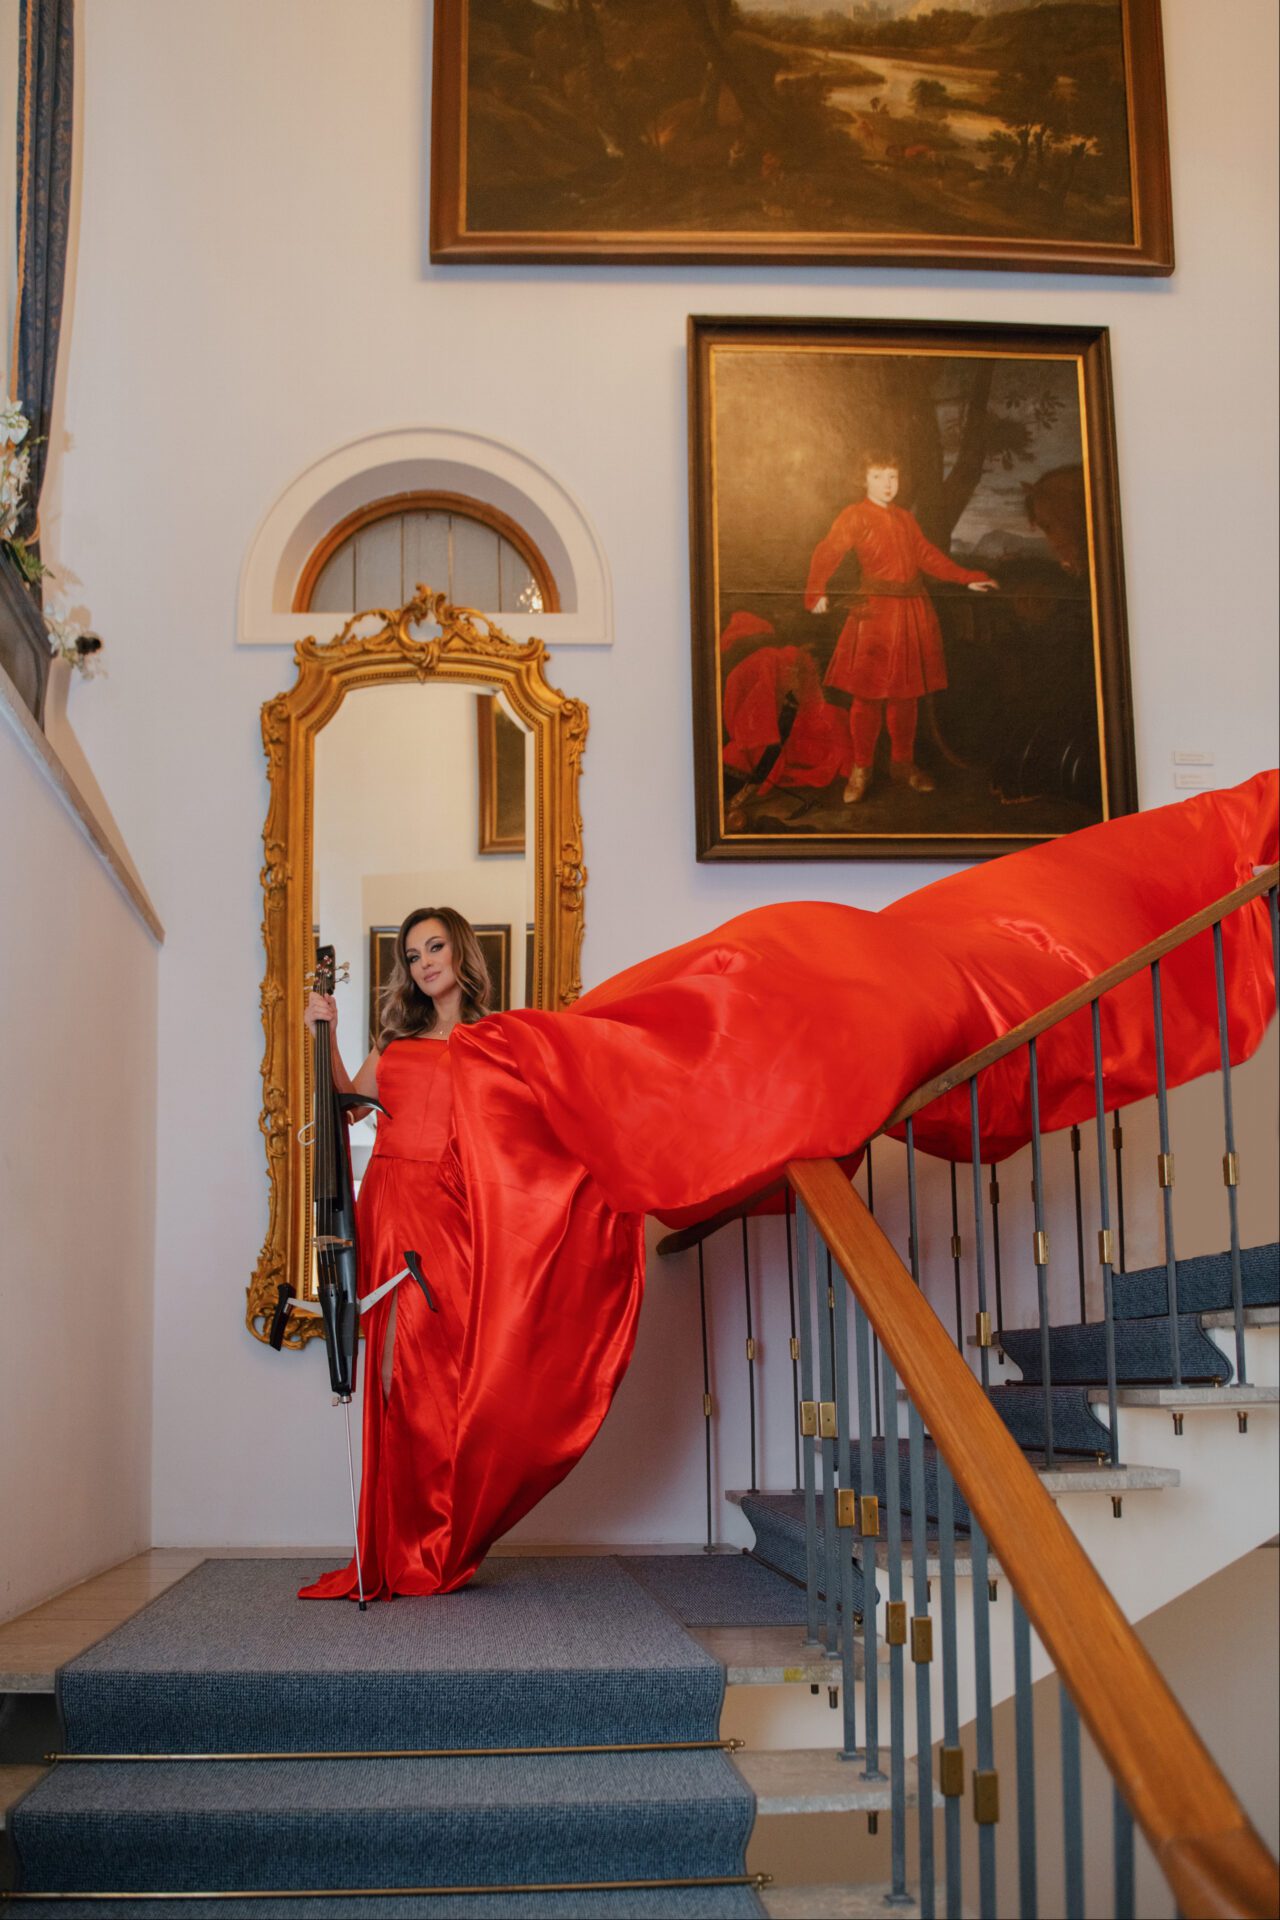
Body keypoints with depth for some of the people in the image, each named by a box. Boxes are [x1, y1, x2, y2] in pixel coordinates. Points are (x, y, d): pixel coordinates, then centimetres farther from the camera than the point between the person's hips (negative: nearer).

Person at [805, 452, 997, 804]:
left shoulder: (905, 518, 16)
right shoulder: (854, 516, -3)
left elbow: (928, 556, 22)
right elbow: (827, 552, -15)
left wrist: (968, 579, 17)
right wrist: (816, 591, -32)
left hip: (913, 610, 6)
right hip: (875, 610, -6)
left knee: (907, 692, 10)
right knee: (869, 693, -4)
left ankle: (903, 763, 21)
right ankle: (861, 770, 6)